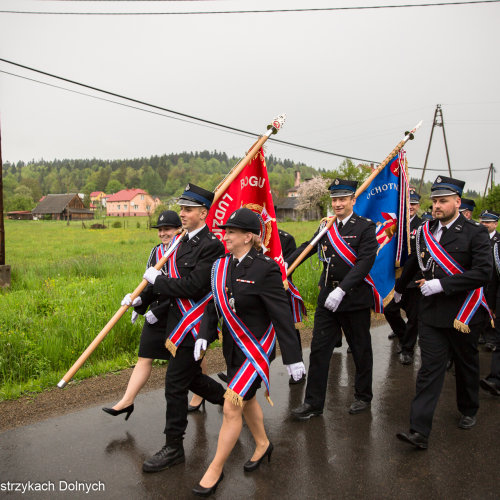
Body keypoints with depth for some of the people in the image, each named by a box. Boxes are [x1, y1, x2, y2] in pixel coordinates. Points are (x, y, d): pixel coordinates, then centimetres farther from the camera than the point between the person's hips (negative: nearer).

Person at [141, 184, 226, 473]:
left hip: (192, 326, -9)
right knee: (191, 377, 21)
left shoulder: (211, 245, -20)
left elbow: (193, 286, -27)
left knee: (176, 384, -1)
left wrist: (157, 279, -16)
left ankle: (174, 448, 16)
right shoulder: (187, 241, 10)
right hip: (179, 321, 9)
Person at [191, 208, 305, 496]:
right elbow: (214, 303, 9)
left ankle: (215, 470, 16)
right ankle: (263, 444, 48)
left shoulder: (265, 268, -21)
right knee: (247, 400, 23)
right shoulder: (223, 265, 0)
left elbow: (282, 315, -18)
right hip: (233, 346, 7)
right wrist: (205, 334, -4)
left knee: (232, 408, -4)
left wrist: (293, 357, -14)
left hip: (257, 347, -7)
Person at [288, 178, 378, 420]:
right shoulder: (326, 226, 7)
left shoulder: (365, 227, -10)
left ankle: (363, 396, 33)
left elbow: (365, 261, -19)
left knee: (361, 350, 12)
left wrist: (342, 290, -26)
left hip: (355, 299, -4)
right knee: (319, 349, 6)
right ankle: (314, 402, 17)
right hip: (327, 297, 5)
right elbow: (308, 247, 12)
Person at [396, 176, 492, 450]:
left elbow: (483, 273, -19)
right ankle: (419, 431, -2)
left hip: (462, 312, -2)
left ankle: (468, 411, 43)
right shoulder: (426, 231, 5)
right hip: (431, 312, 3)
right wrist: (398, 287, 33)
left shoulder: (475, 233, -9)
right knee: (430, 368, -1)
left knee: (466, 365, 18)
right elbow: (414, 263, 21)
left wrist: (442, 284, -23)